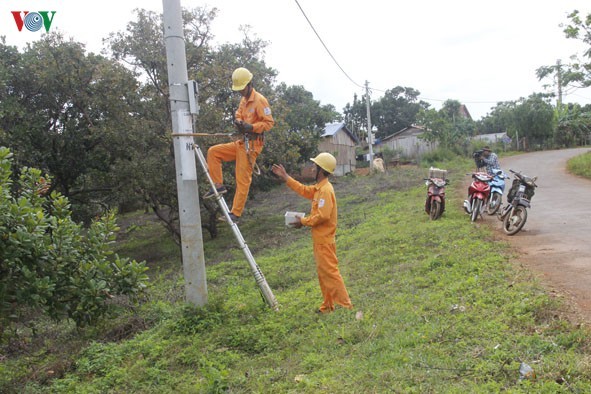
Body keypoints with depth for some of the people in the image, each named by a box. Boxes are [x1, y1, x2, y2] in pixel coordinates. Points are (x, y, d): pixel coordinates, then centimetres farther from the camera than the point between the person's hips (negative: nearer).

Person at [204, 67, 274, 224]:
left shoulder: (259, 100, -12)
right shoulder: (244, 100, 15)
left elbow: (269, 122, -15)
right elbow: (238, 116, 21)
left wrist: (251, 127, -26)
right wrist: (238, 122, -3)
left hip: (252, 145, -9)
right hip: (241, 142, 9)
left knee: (243, 179, -6)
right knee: (213, 152, 5)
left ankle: (236, 214, 0)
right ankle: (218, 186, 6)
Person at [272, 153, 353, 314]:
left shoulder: (326, 190, -20)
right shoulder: (319, 187, 11)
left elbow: (323, 216, -26)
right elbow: (304, 190, 22)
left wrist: (303, 221, -14)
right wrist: (285, 177, 20)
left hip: (324, 241, -10)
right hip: (320, 239, 10)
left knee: (330, 272, -6)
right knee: (323, 273, 15)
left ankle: (345, 305, 0)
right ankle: (328, 306, 24)